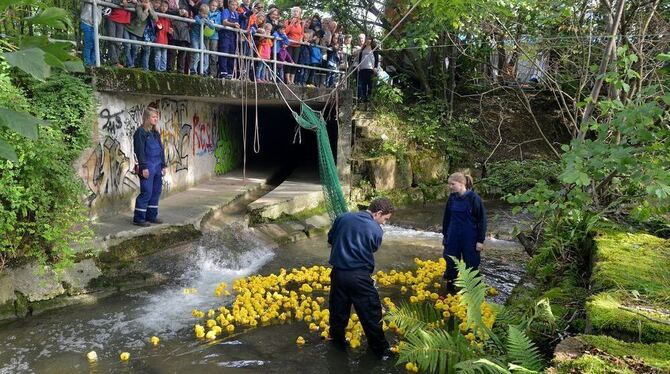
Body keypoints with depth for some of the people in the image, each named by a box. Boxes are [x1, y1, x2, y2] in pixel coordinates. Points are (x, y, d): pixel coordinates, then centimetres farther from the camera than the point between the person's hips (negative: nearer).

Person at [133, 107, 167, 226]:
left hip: (157, 167, 8)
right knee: (146, 192, -7)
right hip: (147, 167, -8)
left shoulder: (156, 133, 15)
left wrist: (163, 165, 15)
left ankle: (151, 215, 20)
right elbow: (139, 151, -13)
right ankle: (138, 218, 2)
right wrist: (144, 167, -17)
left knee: (156, 191, 10)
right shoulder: (140, 132, -9)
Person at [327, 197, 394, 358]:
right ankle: (380, 348, 20)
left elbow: (330, 240, 14)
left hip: (338, 272, 4)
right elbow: (372, 250, 5)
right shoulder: (376, 230, -7)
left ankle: (337, 340, 35)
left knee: (338, 310, 20)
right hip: (359, 276, -4)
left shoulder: (342, 218, 4)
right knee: (371, 312, 10)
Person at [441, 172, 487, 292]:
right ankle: (449, 289, 28)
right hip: (453, 238, 5)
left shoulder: (473, 198, -14)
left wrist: (480, 240, -12)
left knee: (471, 265, 5)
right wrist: (445, 235, 15)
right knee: (451, 264, 12)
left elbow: (482, 219, -11)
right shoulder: (452, 198, 1)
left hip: (470, 238, -5)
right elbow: (447, 218, 12)